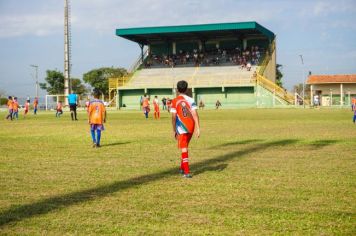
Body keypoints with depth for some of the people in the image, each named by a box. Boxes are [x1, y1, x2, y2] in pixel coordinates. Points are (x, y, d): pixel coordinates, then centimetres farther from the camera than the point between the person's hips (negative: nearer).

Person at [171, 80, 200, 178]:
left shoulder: (174, 101, -5)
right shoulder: (191, 100, 0)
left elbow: (174, 117, -7)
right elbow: (195, 115, -7)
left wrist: (174, 130, 2)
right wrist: (198, 128, -7)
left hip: (181, 128, -3)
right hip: (191, 127, 3)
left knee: (184, 149, -1)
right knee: (185, 147, 22)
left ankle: (187, 172, -8)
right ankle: (182, 168, 31)